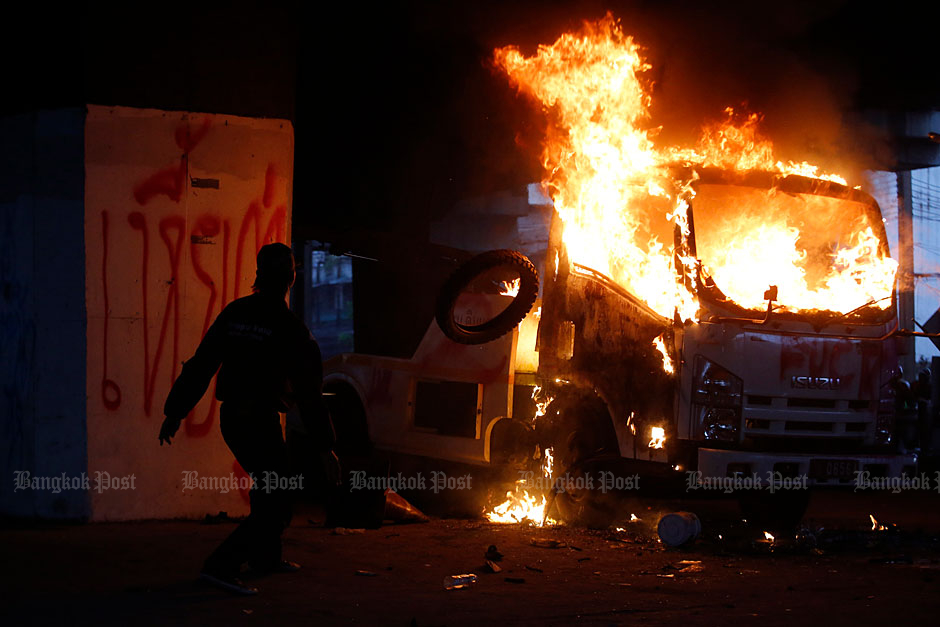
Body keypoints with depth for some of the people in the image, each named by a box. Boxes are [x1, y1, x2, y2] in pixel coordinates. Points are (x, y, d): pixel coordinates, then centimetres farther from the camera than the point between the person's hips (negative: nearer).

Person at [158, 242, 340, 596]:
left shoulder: (234, 313, 4)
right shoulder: (289, 329, -13)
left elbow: (200, 366, 5)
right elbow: (308, 393, -12)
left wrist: (175, 412, 12)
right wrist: (325, 447, -7)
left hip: (231, 417, 7)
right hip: (261, 421, -7)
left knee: (271, 485, 27)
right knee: (275, 506, -6)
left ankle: (265, 556, 40)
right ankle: (221, 567, -18)